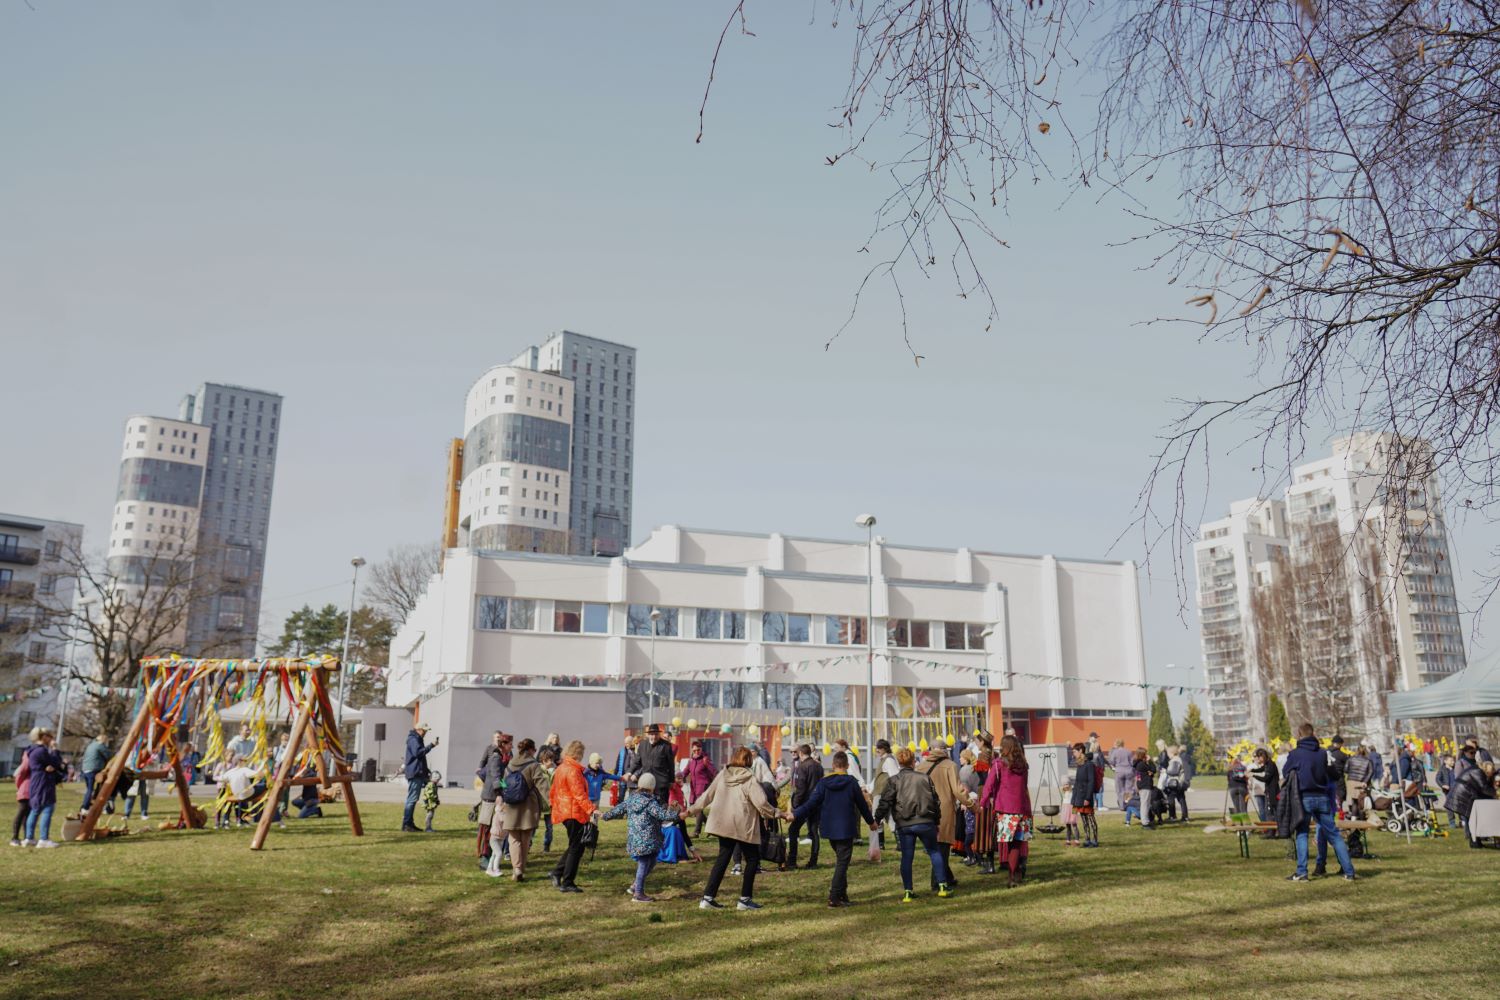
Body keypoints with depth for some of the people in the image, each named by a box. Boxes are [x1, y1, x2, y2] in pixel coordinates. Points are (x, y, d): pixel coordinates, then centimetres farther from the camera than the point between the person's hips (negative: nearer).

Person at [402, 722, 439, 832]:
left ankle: (409, 823, 18)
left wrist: (426, 770, 23)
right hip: (414, 773, -11)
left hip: (417, 773, 11)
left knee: (412, 799, 13)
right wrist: (431, 745, -28)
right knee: (412, 799, -11)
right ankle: (406, 825, -11)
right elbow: (418, 752, -27)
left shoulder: (417, 739, 22)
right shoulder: (413, 740, -11)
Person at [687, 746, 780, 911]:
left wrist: (692, 809, 24)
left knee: (722, 858, 13)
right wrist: (775, 813, -2)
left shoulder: (722, 775, 4)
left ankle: (708, 897, 10)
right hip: (743, 827, -6)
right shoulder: (750, 779, -12)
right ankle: (745, 899, 9)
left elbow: (707, 795, 11)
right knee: (752, 859, 9)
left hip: (723, 824, 6)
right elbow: (761, 802, -18)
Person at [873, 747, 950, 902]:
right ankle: (942, 886, 14)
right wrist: (936, 822, 20)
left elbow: (885, 803, -7)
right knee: (934, 852, 16)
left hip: (904, 825, -1)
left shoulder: (893, 781, -1)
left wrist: (876, 820, -1)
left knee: (906, 857, 7)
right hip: (925, 823, 1)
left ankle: (907, 892, 7)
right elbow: (935, 800, 10)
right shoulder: (924, 778, 5)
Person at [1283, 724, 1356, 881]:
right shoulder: (1322, 753, 4)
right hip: (1322, 797, 3)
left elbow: (1286, 774, 3)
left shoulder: (1294, 754, -6)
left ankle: (1301, 872, -1)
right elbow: (1326, 773, 15)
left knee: (1302, 833, 4)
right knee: (1334, 834, 9)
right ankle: (1349, 871, 8)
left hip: (1304, 797, -3)